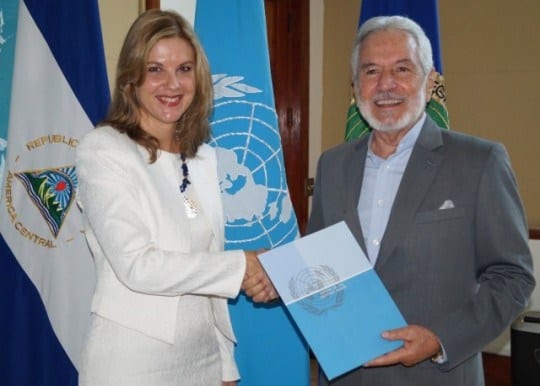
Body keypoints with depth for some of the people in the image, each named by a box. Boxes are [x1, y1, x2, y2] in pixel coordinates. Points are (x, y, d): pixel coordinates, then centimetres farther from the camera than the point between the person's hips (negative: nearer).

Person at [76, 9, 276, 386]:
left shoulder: (205, 159, 6)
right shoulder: (103, 151, -12)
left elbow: (208, 260, 10)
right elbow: (136, 266, -20)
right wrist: (239, 267, -13)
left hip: (203, 356, 6)